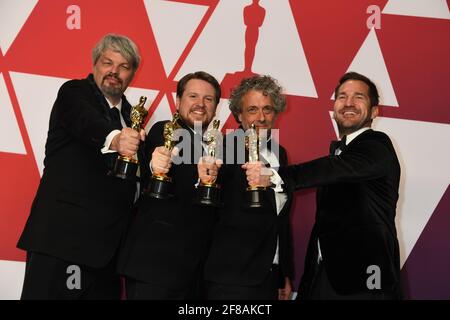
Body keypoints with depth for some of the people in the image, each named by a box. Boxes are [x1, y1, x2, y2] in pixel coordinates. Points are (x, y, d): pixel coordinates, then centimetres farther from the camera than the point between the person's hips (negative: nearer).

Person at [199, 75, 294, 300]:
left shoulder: (280, 153, 9)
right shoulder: (224, 148, -11)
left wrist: (286, 275, 16)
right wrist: (205, 180, -47)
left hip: (270, 277, 6)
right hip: (230, 279, -6)